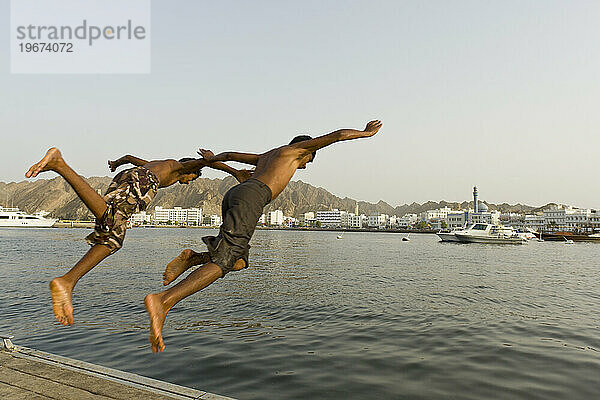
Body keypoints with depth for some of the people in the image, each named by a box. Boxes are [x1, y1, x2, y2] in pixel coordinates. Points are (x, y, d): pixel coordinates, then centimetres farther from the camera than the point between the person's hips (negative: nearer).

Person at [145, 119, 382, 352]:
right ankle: (163, 300, -33)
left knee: (238, 262, 18)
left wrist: (214, 158, 70)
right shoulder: (297, 149, 20)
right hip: (251, 197, -8)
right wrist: (366, 133, 33)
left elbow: (233, 155, 51)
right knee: (221, 263, -18)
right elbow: (338, 135, 18)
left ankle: (193, 258, -2)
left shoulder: (265, 156, 38)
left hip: (232, 194, 9)